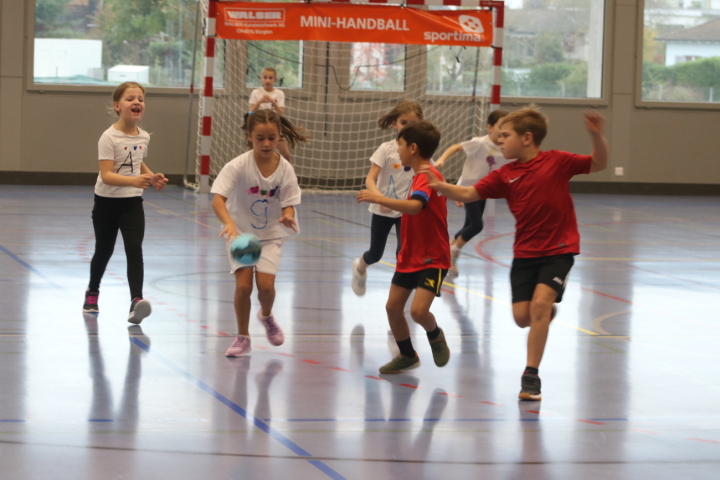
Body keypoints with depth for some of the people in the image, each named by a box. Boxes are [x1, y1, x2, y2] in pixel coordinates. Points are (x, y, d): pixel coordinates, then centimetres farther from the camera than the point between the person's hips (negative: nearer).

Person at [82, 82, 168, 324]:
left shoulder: (143, 137, 0)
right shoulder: (109, 138, -18)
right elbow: (106, 175, -27)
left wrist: (151, 177, 3)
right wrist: (134, 180, -40)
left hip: (132, 203, 3)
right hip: (107, 202, -3)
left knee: (135, 249, -15)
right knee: (104, 250, 13)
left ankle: (136, 300, -25)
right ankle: (92, 293, 39)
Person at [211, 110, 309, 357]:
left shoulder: (285, 169, -12)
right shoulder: (239, 166, -20)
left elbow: (288, 204, -9)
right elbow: (218, 199, -28)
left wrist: (287, 216, -34)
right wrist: (229, 223, -47)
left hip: (270, 234, 1)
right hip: (241, 233, -1)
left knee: (266, 284, -12)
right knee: (243, 284, -14)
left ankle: (266, 316, 24)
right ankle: (242, 337, 8)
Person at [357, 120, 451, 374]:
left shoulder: (428, 177, -22)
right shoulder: (419, 176, 11)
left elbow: (414, 206, -40)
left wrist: (379, 198, -42)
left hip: (432, 258, -10)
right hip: (410, 256, 10)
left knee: (418, 310, -20)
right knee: (393, 306, 7)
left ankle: (436, 336, 13)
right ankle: (407, 355, 26)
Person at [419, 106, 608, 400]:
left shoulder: (557, 161, -6)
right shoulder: (504, 176, 4)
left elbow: (599, 164, -3)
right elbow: (468, 194, 1)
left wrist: (597, 136, -21)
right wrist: (440, 186, -16)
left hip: (558, 250, -4)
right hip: (525, 252, 4)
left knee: (541, 303, -21)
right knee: (522, 316, -2)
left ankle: (531, 375, -14)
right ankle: (546, 315, 36)